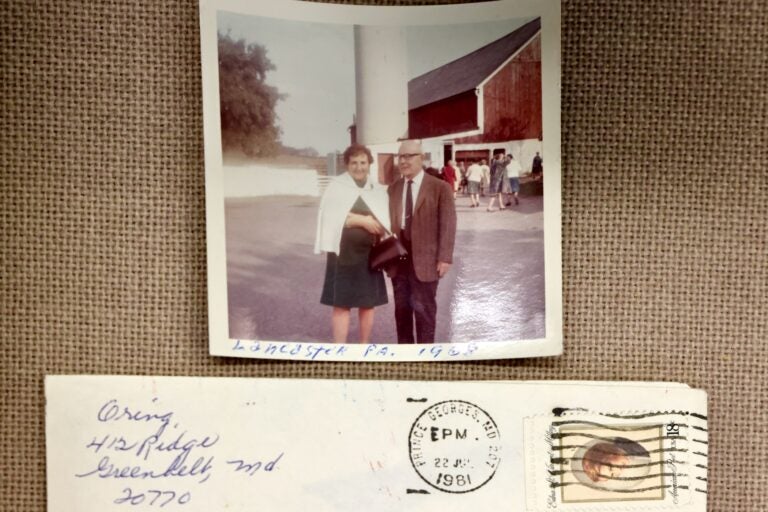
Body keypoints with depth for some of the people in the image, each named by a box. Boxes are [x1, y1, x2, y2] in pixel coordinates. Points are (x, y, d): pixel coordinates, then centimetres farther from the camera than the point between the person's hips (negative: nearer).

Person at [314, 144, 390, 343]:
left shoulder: (378, 190, 9)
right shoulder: (336, 186, -1)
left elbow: (386, 222, 3)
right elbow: (333, 218, -13)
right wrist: (363, 221, -13)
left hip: (370, 254, 4)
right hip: (344, 253, -3)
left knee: (368, 303, 9)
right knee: (341, 304, -3)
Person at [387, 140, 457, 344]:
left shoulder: (440, 187, -4)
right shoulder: (393, 189, 11)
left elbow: (447, 224, -7)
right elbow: (389, 221, 12)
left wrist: (445, 258, -12)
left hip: (425, 258, -4)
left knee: (423, 309, 4)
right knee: (402, 308, 11)